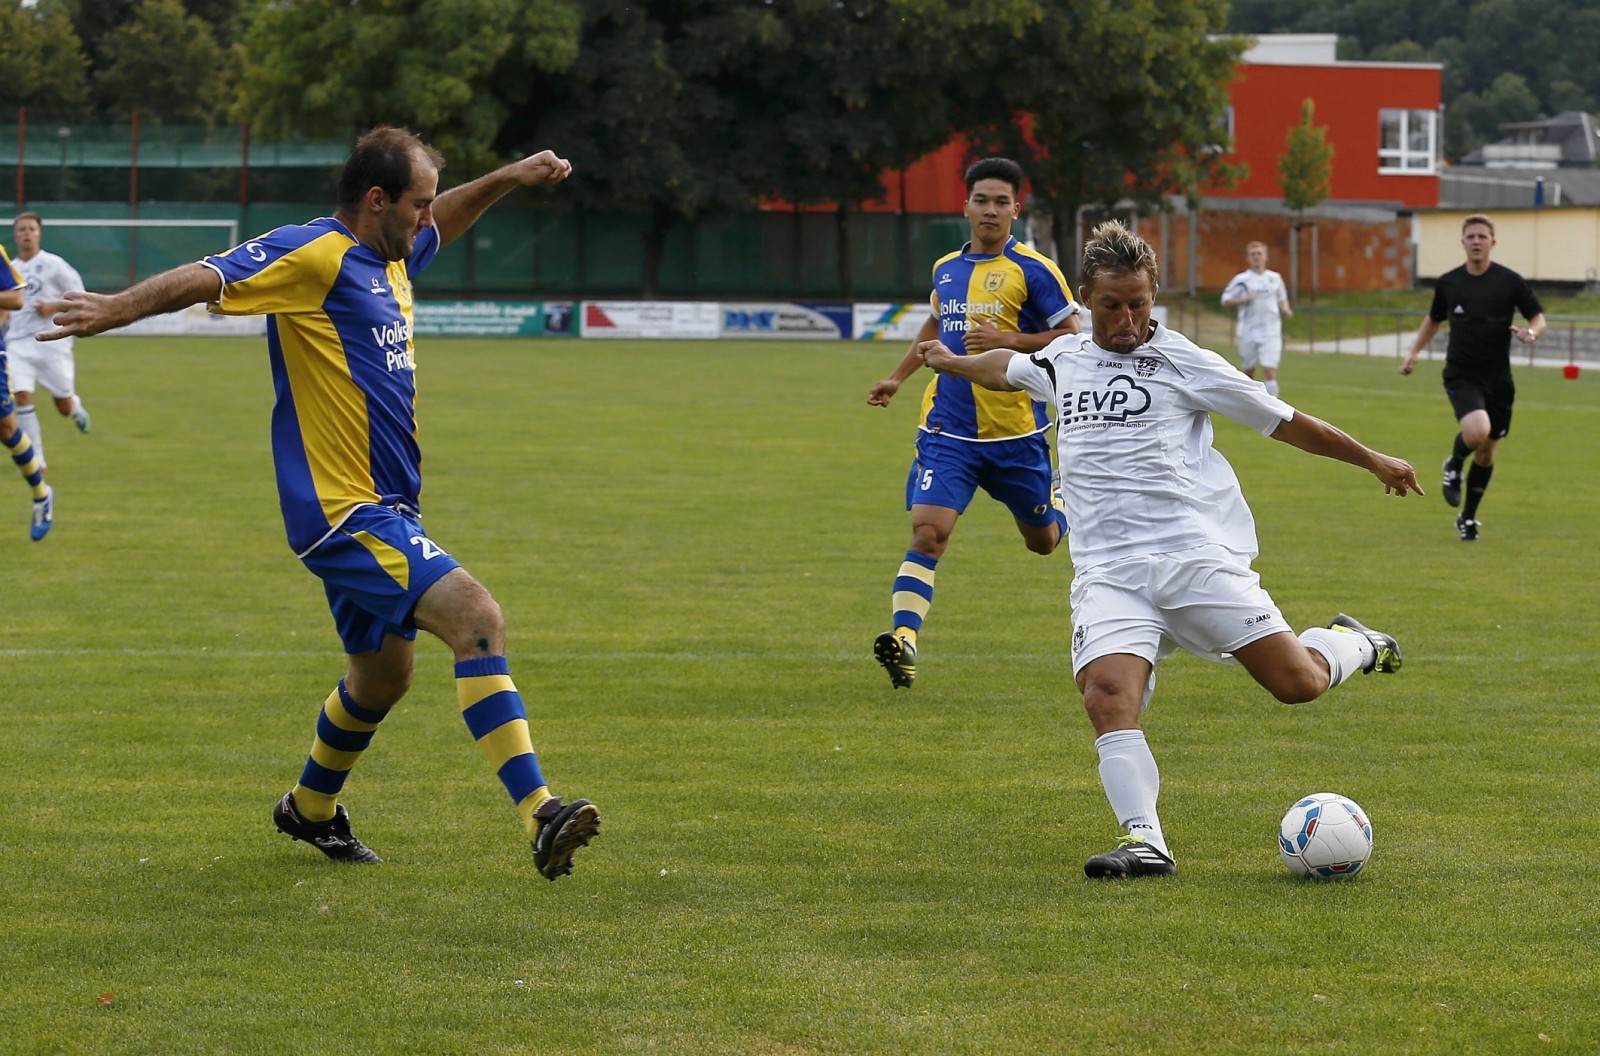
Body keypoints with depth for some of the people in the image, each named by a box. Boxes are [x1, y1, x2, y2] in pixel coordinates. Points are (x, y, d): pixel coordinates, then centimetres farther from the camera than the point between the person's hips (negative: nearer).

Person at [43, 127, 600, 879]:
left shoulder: (389, 256, 15)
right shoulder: (313, 255, -13)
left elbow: (441, 224, 38)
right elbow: (206, 279, -23)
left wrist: (508, 178, 27)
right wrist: (115, 310, -35)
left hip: (381, 509, 11)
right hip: (345, 512, -11)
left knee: (383, 676, 23)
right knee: (478, 620, -24)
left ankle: (311, 809, 46)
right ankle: (539, 815, -31)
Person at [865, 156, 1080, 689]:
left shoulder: (1032, 270, -7)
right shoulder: (946, 269, 9)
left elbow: (1074, 337, -8)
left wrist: (1007, 340, -19)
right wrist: (898, 376, 28)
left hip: (1016, 433, -2)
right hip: (948, 430, 2)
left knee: (1042, 541, 16)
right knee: (928, 530, -17)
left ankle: (1055, 505, 51)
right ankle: (903, 636, -24)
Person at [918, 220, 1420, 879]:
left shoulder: (1183, 361, 4)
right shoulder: (1062, 361, 17)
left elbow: (1285, 422, 11)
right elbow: (1007, 367, 42)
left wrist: (1374, 462, 15)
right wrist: (950, 361, 59)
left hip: (1196, 557, -3)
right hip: (1107, 573, 3)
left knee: (1297, 682, -9)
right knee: (1108, 696, -24)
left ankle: (1352, 644, 25)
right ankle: (1145, 843, -24)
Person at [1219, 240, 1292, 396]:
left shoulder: (1275, 278, 7)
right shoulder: (1241, 280, -1)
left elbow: (1282, 299, 20)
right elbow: (1225, 301, -1)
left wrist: (1286, 310, -1)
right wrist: (1245, 299, -16)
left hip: (1271, 332, 1)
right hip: (1248, 333, -1)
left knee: (1270, 373, -11)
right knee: (1248, 372, 12)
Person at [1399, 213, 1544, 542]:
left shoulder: (1510, 281, -4)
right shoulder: (1448, 283, 1)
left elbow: (1538, 318, 2)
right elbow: (1434, 319, 19)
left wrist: (1531, 332, -20)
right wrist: (1414, 352, 12)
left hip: (1498, 379, 1)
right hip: (1461, 376, -1)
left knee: (1486, 453, 9)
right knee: (1477, 431, -28)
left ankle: (1468, 518, 27)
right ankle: (1454, 466, 6)